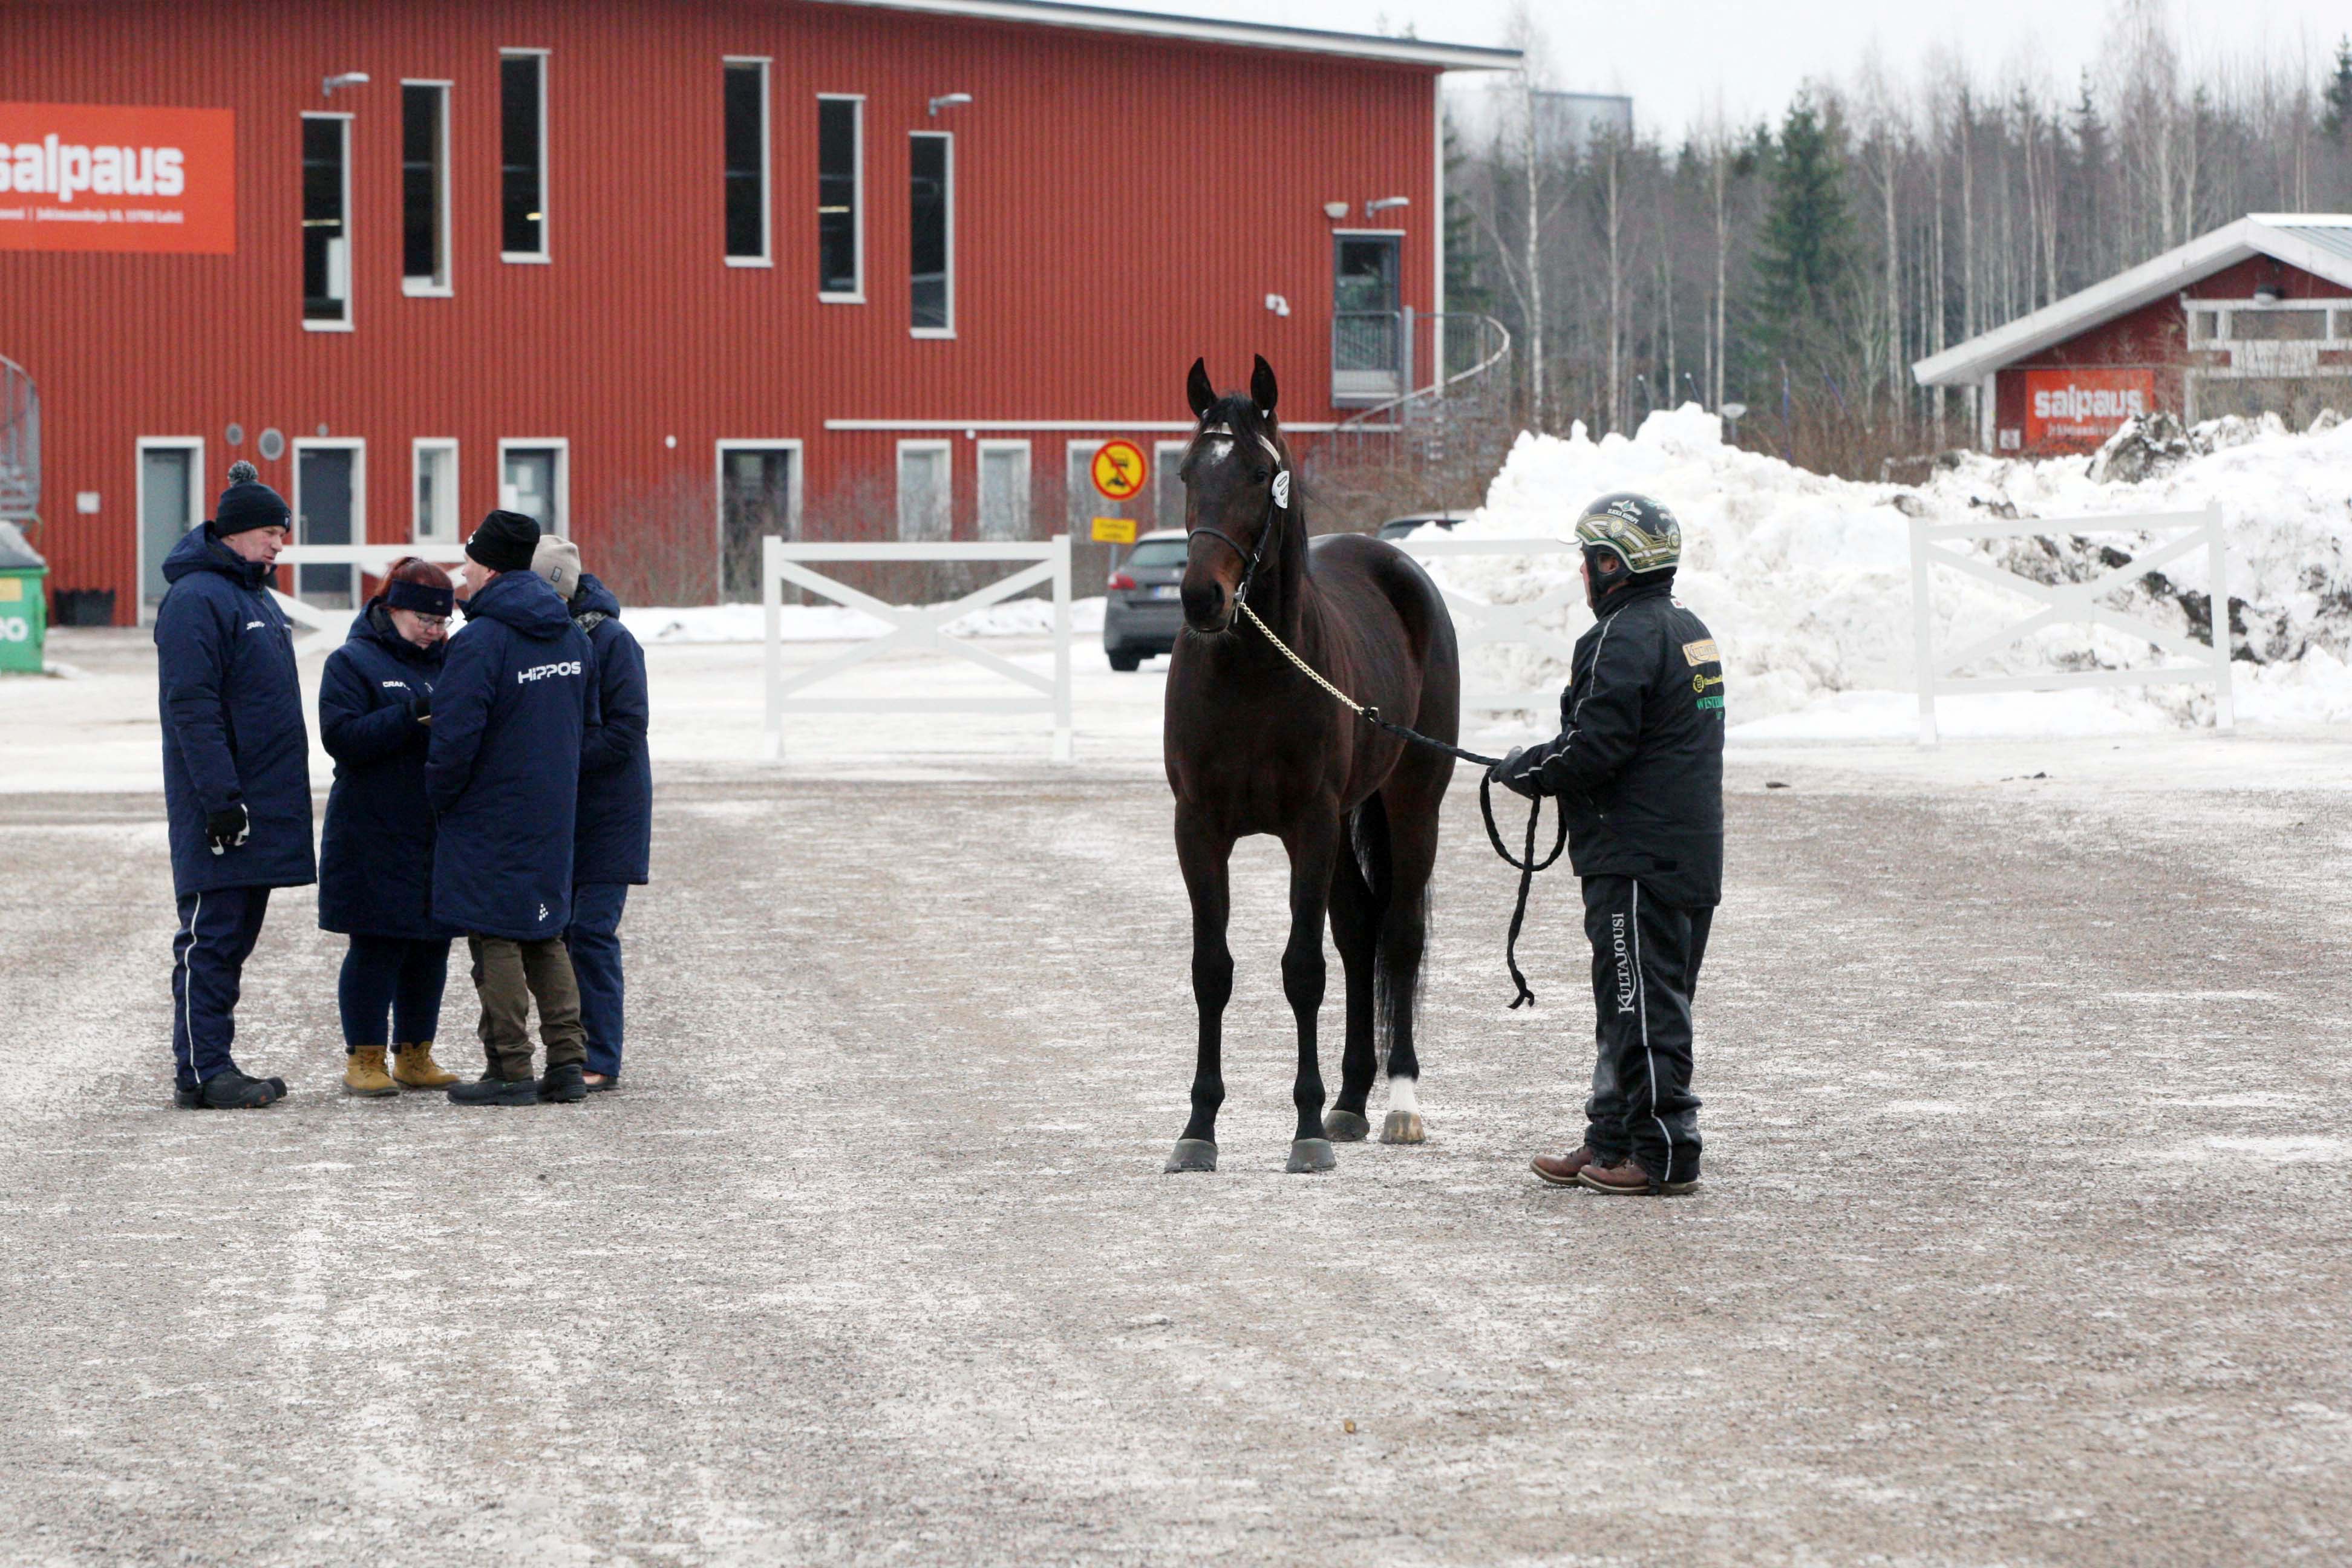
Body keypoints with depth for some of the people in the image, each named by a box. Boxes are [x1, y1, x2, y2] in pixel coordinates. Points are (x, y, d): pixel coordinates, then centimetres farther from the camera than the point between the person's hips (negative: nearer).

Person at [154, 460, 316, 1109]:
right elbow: (191, 707, -18)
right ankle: (201, 1072, -5)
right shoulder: (196, 599, -12)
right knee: (210, 938, -7)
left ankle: (216, 1065, 15)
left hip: (262, 804, 9)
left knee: (236, 937, 11)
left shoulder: (257, 598, 18)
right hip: (220, 806, -9)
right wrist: (221, 798, -22)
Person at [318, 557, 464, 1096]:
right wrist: (413, 715, -25)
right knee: (375, 948, -4)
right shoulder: (353, 662, -3)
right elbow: (342, 736, -16)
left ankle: (415, 1056, 19)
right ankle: (365, 1058, 4)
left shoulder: (449, 662, 14)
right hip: (374, 840, -6)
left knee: (431, 949, 10)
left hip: (440, 838, 6)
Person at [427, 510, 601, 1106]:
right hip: (552, 814, 7)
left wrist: (440, 796, -4)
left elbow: (455, 738, -20)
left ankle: (511, 1070, 0)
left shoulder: (479, 642, -19)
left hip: (490, 822, -7)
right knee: (545, 937, 14)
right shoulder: (572, 636, 7)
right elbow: (587, 722, 15)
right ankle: (567, 1062, 12)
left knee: (495, 939, -1)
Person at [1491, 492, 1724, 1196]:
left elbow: (1596, 748, -21)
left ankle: (1663, 1152, -3)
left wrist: (1525, 769, -4)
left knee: (1643, 1006, -5)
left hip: (1636, 859, -10)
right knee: (1633, 1006, 16)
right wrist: (1544, 763, 19)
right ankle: (1613, 1140, 24)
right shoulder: (1689, 631, 16)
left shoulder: (1625, 637, -15)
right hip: (1691, 855, 10)